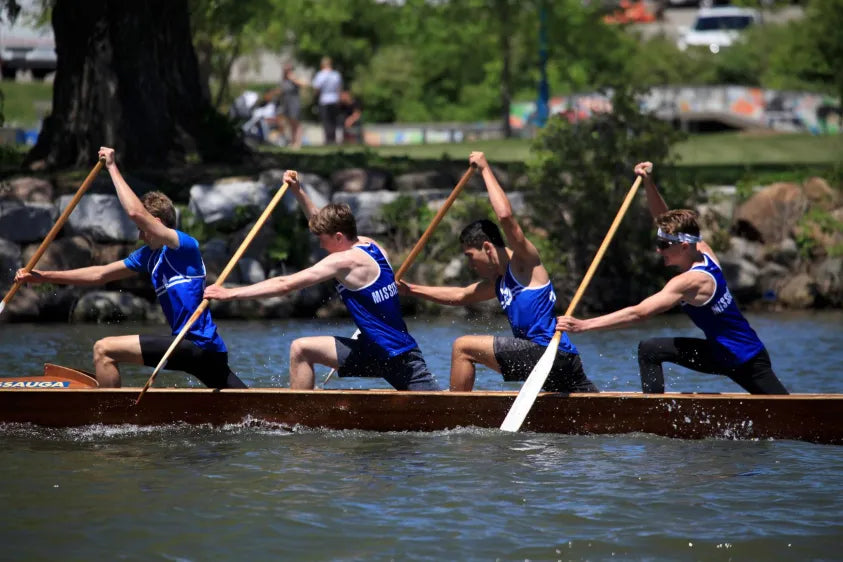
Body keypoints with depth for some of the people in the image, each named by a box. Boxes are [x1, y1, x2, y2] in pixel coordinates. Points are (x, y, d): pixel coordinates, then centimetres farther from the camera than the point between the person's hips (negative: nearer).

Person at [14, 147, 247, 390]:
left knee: (104, 350, -12)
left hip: (199, 345, -10)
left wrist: (112, 168, -11)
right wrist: (43, 277, 19)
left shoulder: (185, 246, -8)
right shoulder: (149, 256, 17)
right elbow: (100, 274, 21)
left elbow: (136, 212, -21)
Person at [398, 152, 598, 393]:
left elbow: (505, 215, -17)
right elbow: (460, 296, 37)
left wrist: (485, 169, -7)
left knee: (463, 347, -4)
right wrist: (410, 289, 36)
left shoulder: (524, 261, -2)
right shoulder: (498, 282, 24)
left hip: (549, 352, -10)